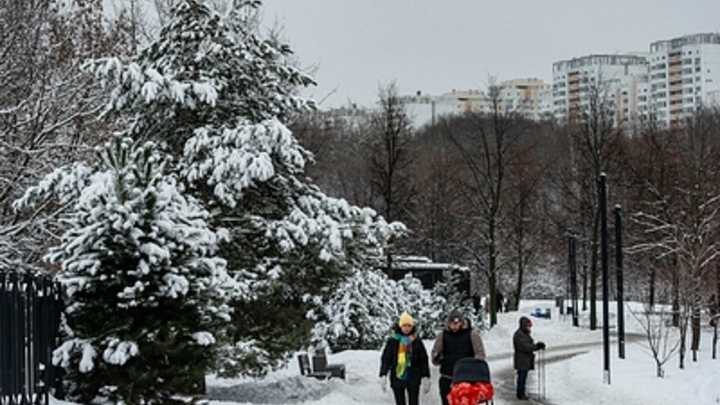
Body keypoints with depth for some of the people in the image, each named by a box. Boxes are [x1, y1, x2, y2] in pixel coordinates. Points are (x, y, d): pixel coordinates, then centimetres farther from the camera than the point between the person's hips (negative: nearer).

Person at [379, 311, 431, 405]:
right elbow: (385, 359, 0)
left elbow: (423, 360, 6)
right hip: (397, 378, 0)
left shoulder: (417, 341, 2)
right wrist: (383, 376, -10)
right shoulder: (393, 341, 0)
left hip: (413, 379, 0)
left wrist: (425, 377, 2)